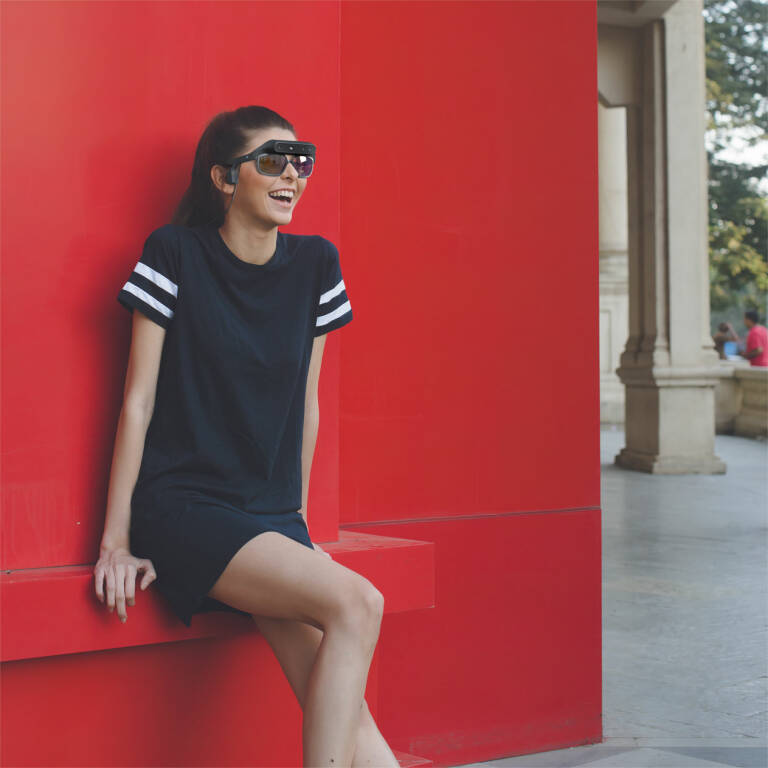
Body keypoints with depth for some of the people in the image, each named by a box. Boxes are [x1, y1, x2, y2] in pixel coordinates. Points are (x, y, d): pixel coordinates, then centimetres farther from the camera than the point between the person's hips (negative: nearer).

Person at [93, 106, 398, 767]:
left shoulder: (316, 263, 9)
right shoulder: (175, 254, -4)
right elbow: (138, 401, -4)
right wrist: (117, 542, -5)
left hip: (273, 516, 5)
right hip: (184, 506, -4)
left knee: (340, 706, -15)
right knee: (356, 602, -26)